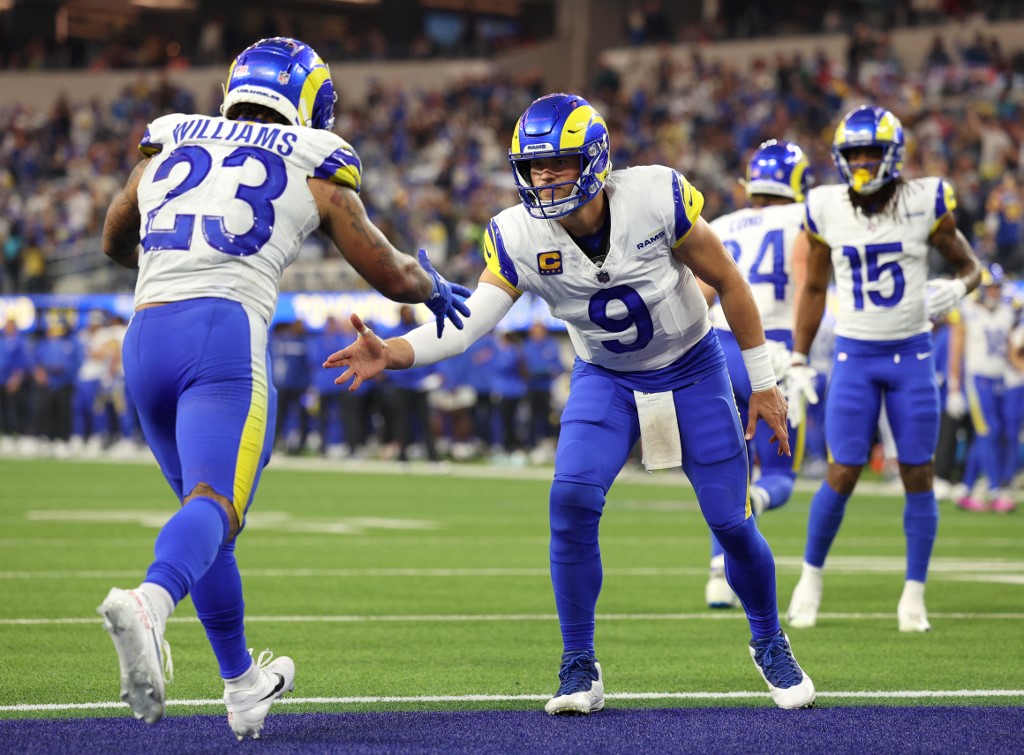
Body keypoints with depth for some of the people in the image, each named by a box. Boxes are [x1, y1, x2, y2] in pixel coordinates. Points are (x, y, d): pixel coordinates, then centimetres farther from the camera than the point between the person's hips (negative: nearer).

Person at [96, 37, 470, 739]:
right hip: (226, 333, -5)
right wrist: (435, 287, 43)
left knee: (205, 505, 19)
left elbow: (116, 243, 41)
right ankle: (149, 602, -49)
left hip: (148, 335, 5)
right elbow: (392, 276, 20)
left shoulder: (167, 149, 24)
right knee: (214, 507, -17)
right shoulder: (313, 168, 14)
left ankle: (244, 686, 27)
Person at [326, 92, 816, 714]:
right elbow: (467, 323, -27)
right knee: (572, 500, -22)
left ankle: (770, 645, 27)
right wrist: (391, 354, -47)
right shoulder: (519, 236, -20)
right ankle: (580, 668, -8)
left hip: (692, 370, -1)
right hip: (606, 379, 1)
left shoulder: (657, 197, -26)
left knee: (731, 522, -2)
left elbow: (727, 282, -13)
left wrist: (764, 381, -6)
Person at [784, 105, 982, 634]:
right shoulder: (827, 211, -3)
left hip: (912, 355, 0)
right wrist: (798, 362, 6)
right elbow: (813, 289, 9)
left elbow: (969, 266, 6)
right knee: (842, 476, -5)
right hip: (855, 356, 0)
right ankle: (811, 576, 16)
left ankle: (914, 595, 12)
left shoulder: (924, 204, -7)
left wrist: (955, 289, -18)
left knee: (918, 476, 1)